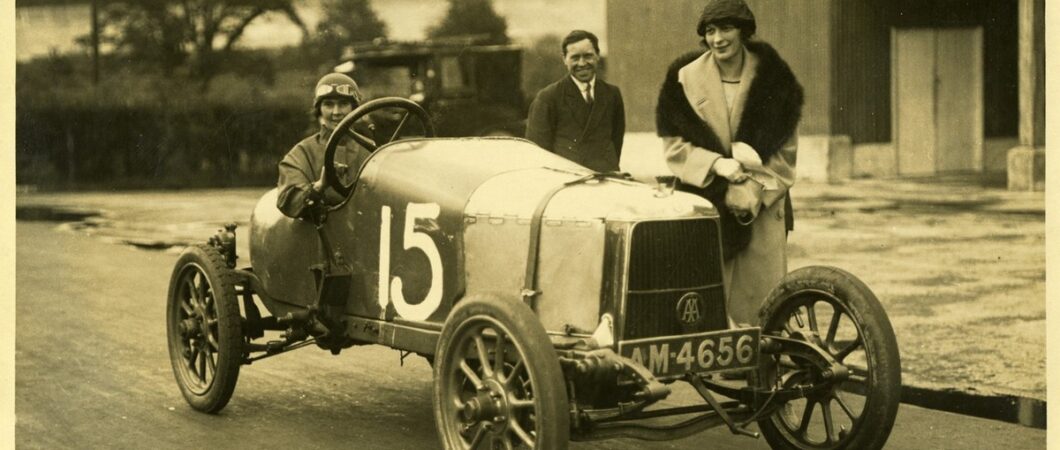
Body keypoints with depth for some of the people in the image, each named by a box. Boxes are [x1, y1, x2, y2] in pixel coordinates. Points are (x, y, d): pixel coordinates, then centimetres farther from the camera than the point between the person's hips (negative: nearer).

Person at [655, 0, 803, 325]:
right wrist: (716, 164, -15)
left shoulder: (772, 78, 2)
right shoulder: (685, 78, 2)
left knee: (761, 295, -1)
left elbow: (784, 152, 2)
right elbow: (674, 145, 1)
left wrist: (755, 189, -11)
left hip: (763, 206, 0)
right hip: (703, 207, 0)